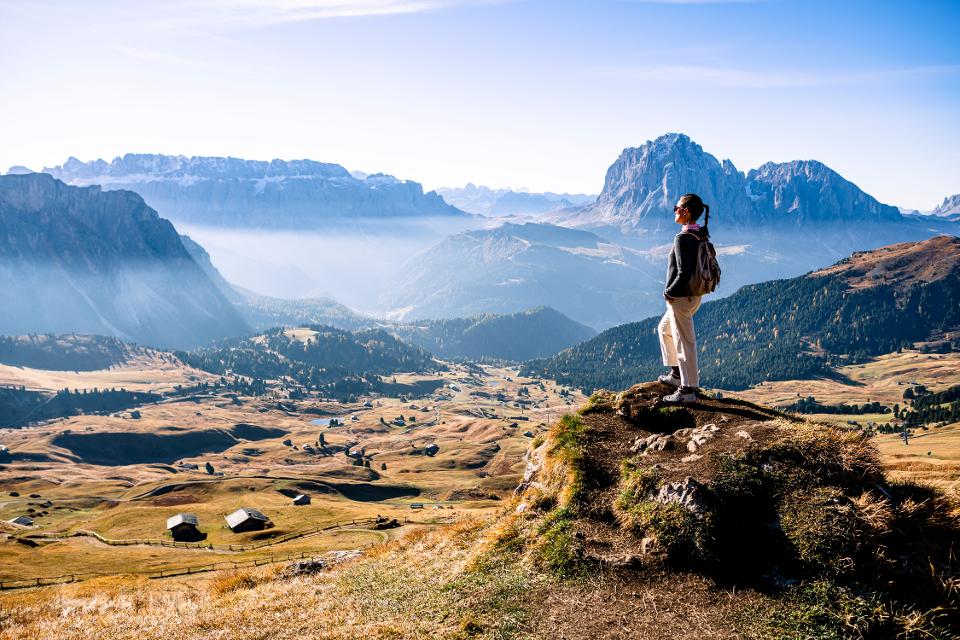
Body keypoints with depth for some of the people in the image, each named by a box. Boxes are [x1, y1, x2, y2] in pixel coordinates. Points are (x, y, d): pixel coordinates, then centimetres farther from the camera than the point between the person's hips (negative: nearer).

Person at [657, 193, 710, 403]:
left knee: (684, 342, -1)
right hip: (694, 295, 10)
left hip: (681, 298, -10)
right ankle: (677, 374, 35)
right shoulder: (701, 236, 6)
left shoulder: (683, 238, -21)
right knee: (665, 329, 27)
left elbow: (683, 273, -26)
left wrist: (669, 292, -11)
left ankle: (688, 390, 8)